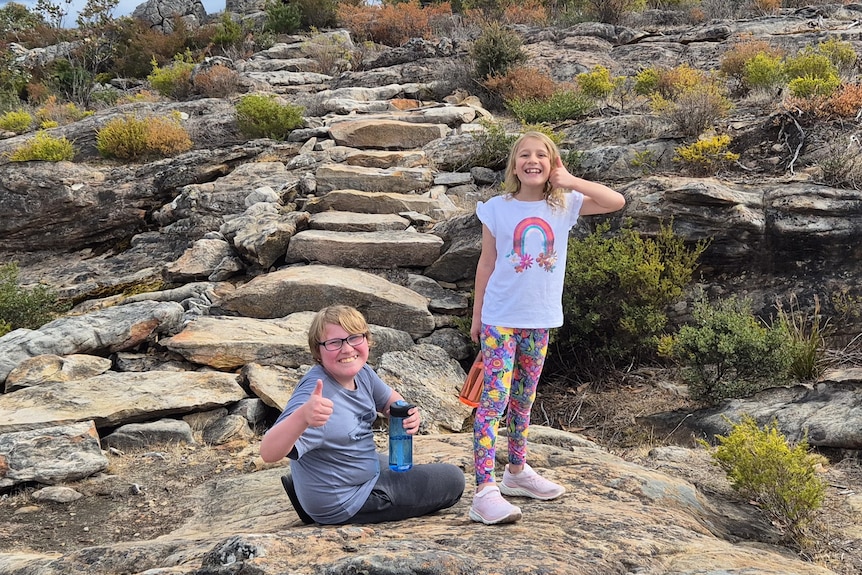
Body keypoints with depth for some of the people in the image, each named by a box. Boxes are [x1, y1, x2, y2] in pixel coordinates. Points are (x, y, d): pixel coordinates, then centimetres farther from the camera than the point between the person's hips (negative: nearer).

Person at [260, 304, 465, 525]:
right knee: (452, 480, 0)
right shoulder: (317, 394, -33)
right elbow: (269, 452, -45)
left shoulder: (361, 372, -9)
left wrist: (408, 414, -12)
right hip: (341, 504, -8)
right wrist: (303, 416, -65)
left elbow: (390, 400, 12)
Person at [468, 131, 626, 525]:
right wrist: (477, 314, 4)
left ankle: (517, 471, 33)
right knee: (495, 398, -10)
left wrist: (569, 181, -11)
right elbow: (487, 263, 1)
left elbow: (616, 202, -11)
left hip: (540, 319, 4)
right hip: (500, 318, -3)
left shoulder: (565, 205, 0)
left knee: (523, 397, 17)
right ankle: (485, 490, -14)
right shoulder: (497, 208, -4)